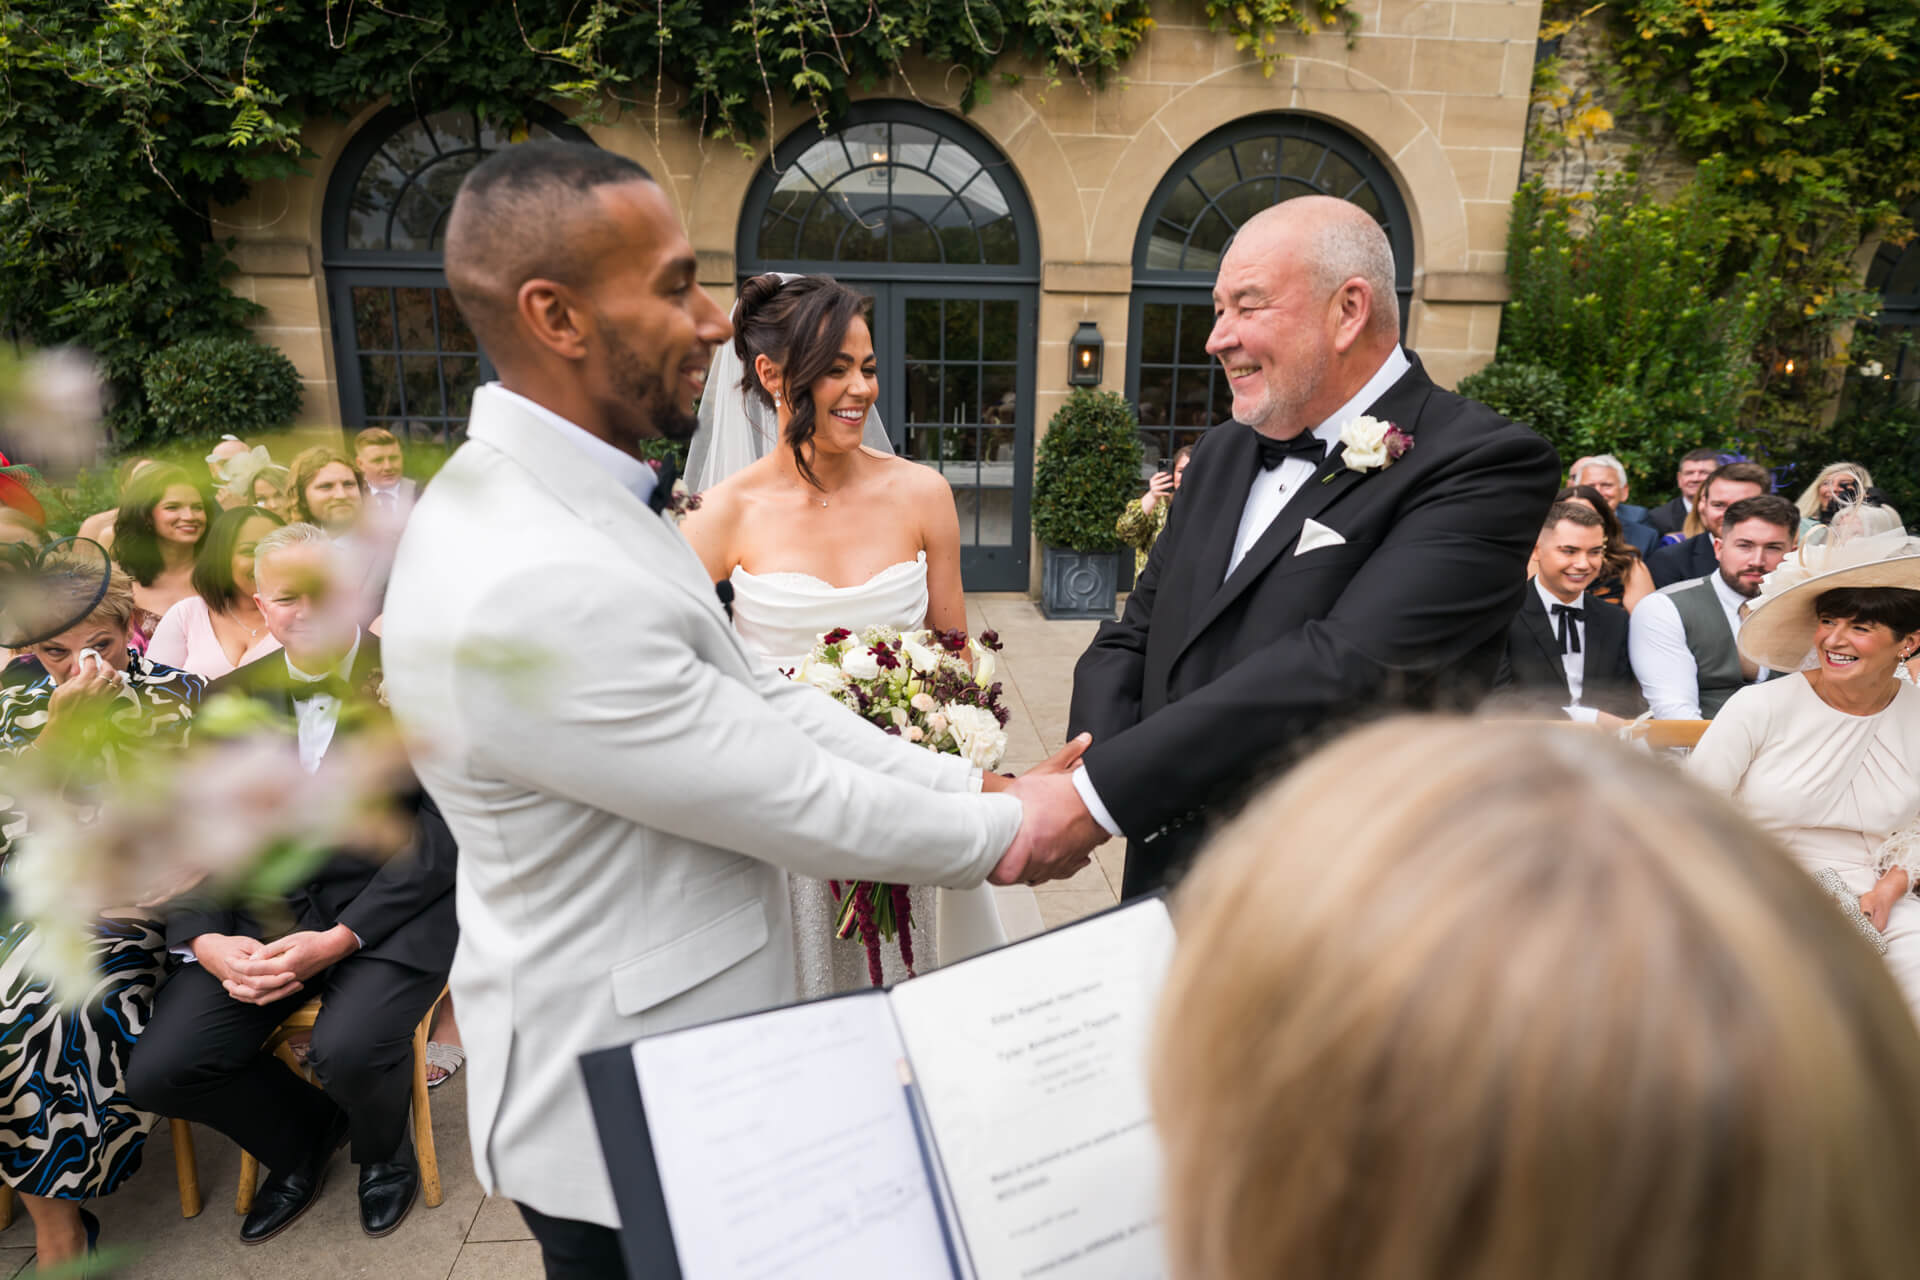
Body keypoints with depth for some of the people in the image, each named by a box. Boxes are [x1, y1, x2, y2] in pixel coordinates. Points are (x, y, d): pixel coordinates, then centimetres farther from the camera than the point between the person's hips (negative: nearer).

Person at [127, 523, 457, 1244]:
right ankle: (304, 1134, 21)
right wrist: (204, 939, -9)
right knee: (155, 1071, -11)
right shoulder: (233, 699, 10)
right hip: (270, 908, 5)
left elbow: (440, 835, -10)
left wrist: (342, 938, -18)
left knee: (347, 1049, -28)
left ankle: (382, 1150, 11)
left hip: (389, 905, -4)